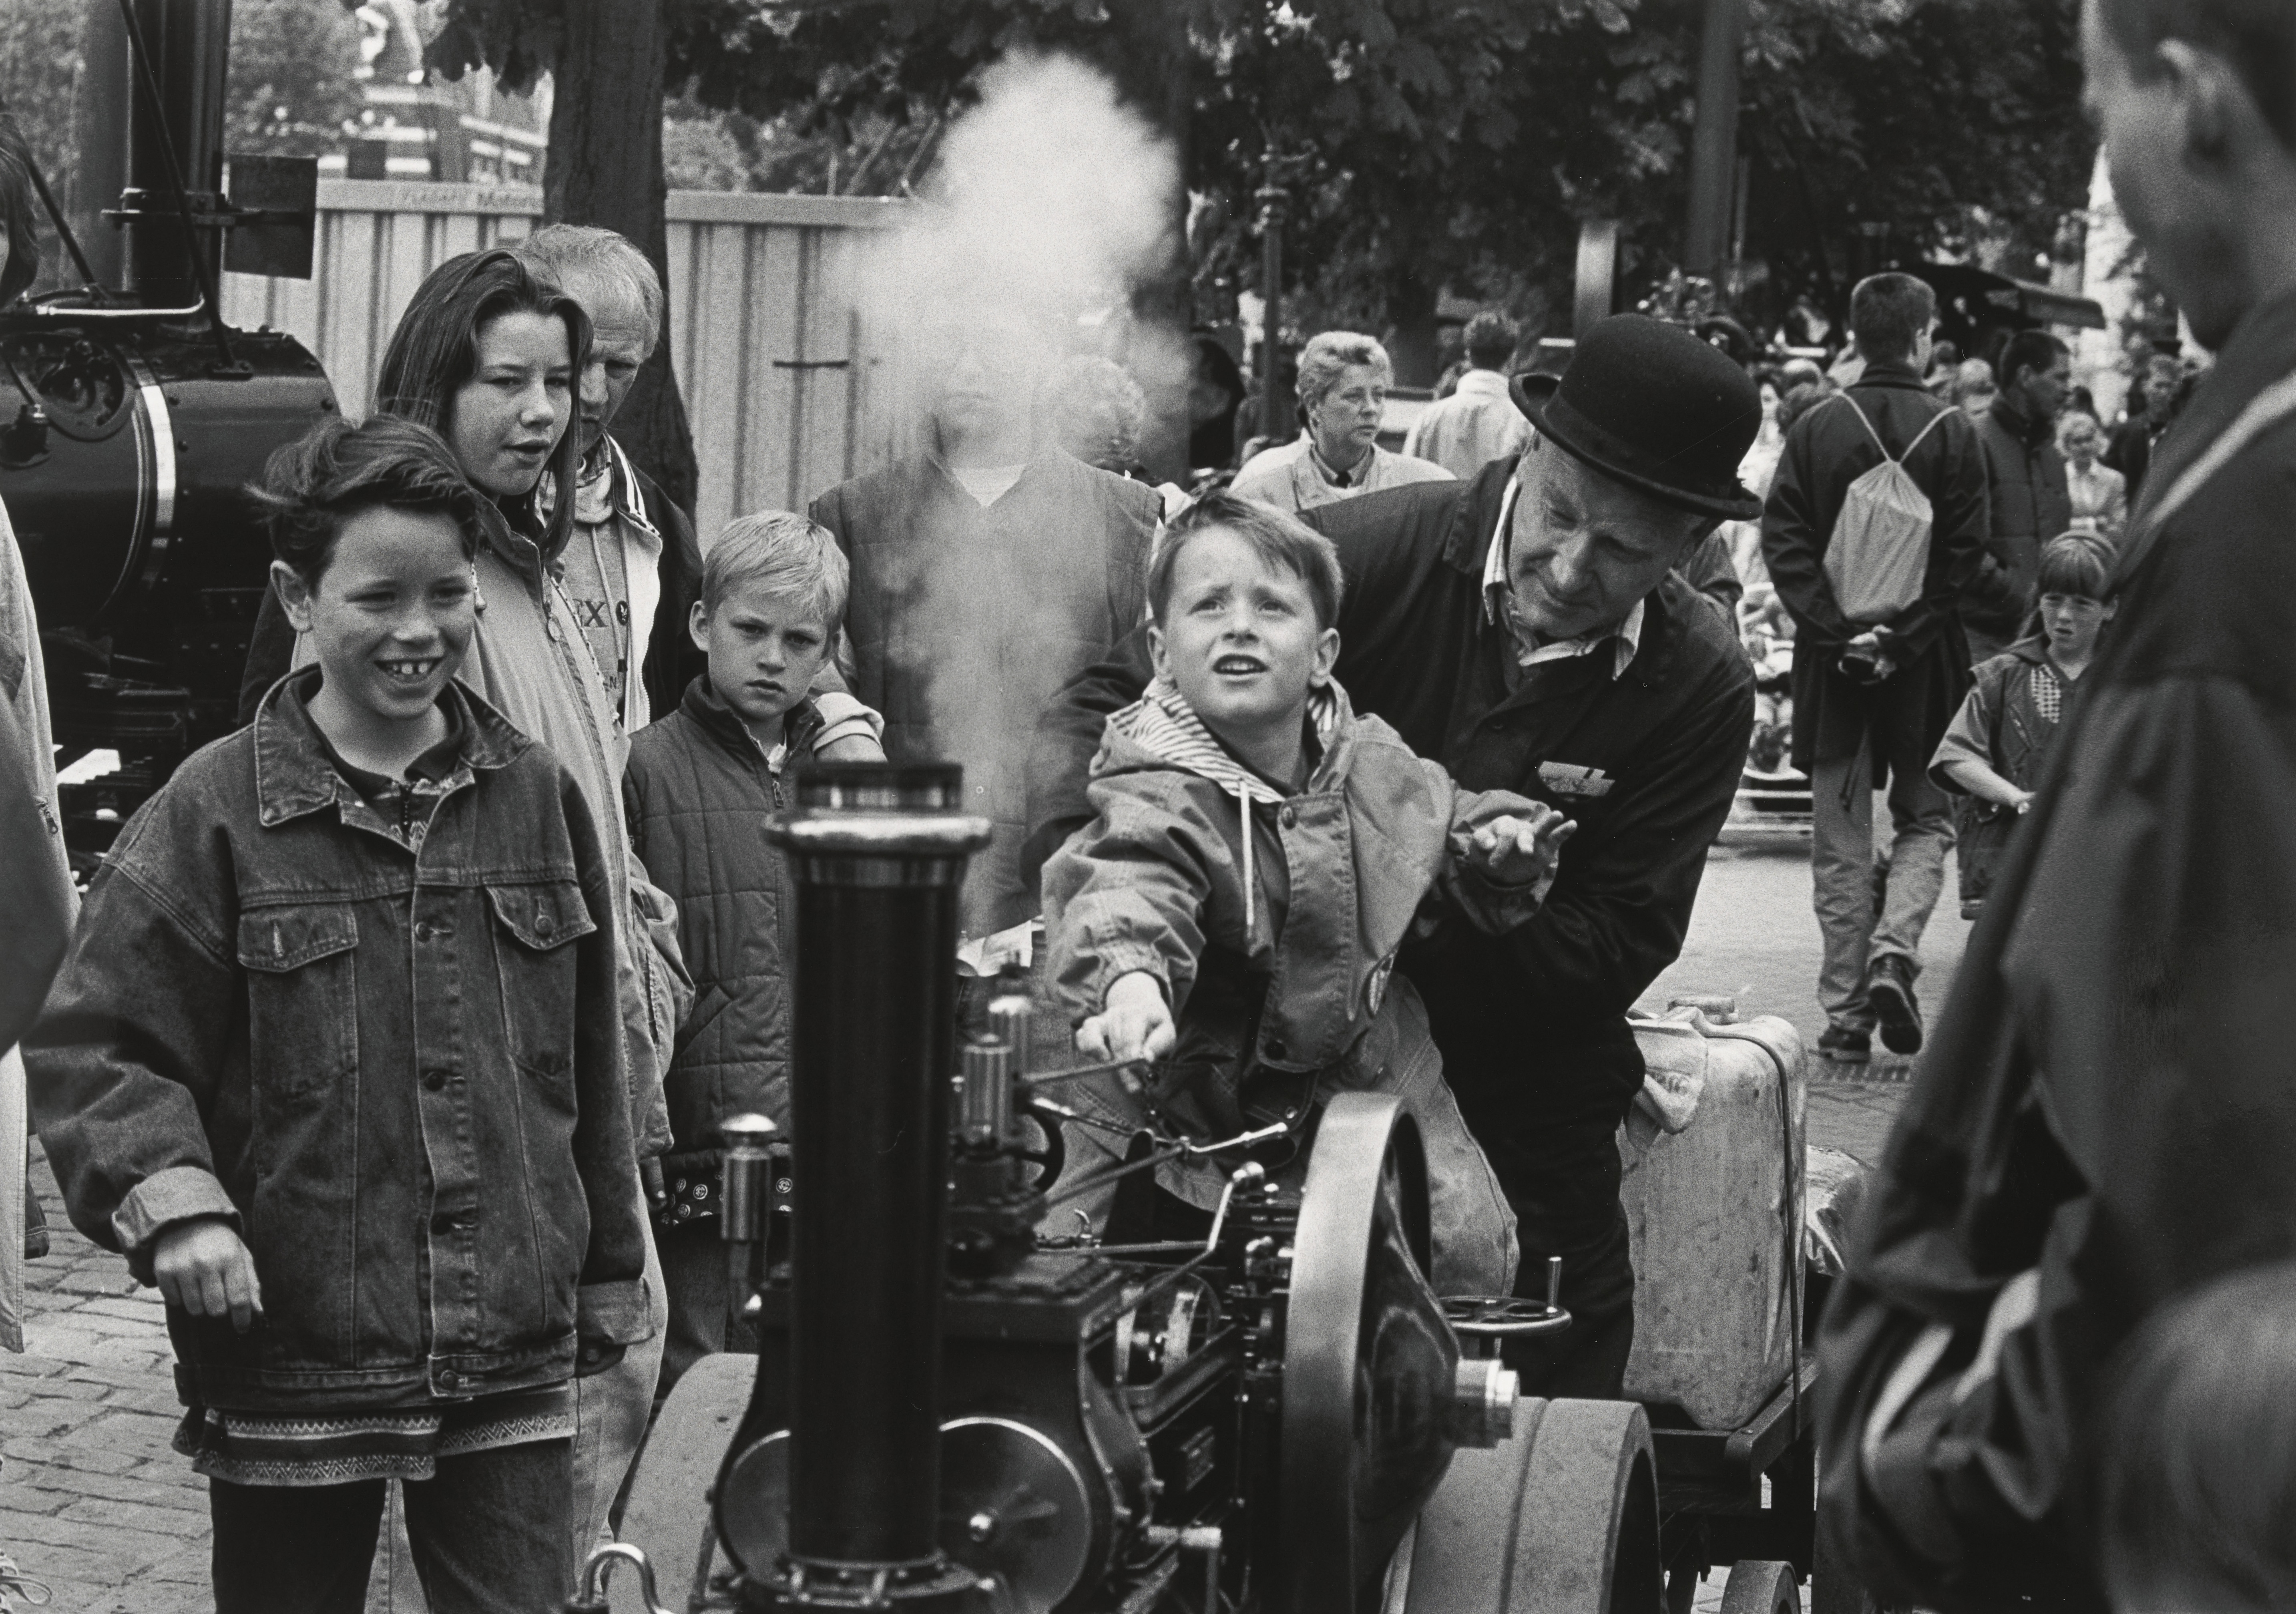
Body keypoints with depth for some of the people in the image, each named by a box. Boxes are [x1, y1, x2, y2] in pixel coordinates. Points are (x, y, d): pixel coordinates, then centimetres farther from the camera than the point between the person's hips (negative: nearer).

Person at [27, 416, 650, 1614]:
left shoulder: (536, 798, 7)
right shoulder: (212, 814, -5)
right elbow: (91, 1046, -5)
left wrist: (611, 1288, 17)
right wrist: (169, 1193, -22)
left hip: (515, 1369, 3)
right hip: (288, 1365, -2)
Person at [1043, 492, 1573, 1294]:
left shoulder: (1374, 762, -1)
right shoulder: (1158, 796, -21)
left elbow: (1446, 827, 21)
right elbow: (1131, 888, -43)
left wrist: (1499, 841, -2)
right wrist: (1128, 978, -65)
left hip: (1370, 1077, 4)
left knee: (1469, 1248, -5)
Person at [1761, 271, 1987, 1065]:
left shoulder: (1817, 428, 0)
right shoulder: (1954, 434, -4)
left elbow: (1783, 543, -6)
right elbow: (1964, 554, -8)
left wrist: (1839, 632, -9)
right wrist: (1904, 637, -8)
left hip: (1832, 654, 1)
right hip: (1925, 667, -1)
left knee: (1841, 842, 7)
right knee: (1925, 819, 15)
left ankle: (1846, 1014, 6)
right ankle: (1894, 951, -9)